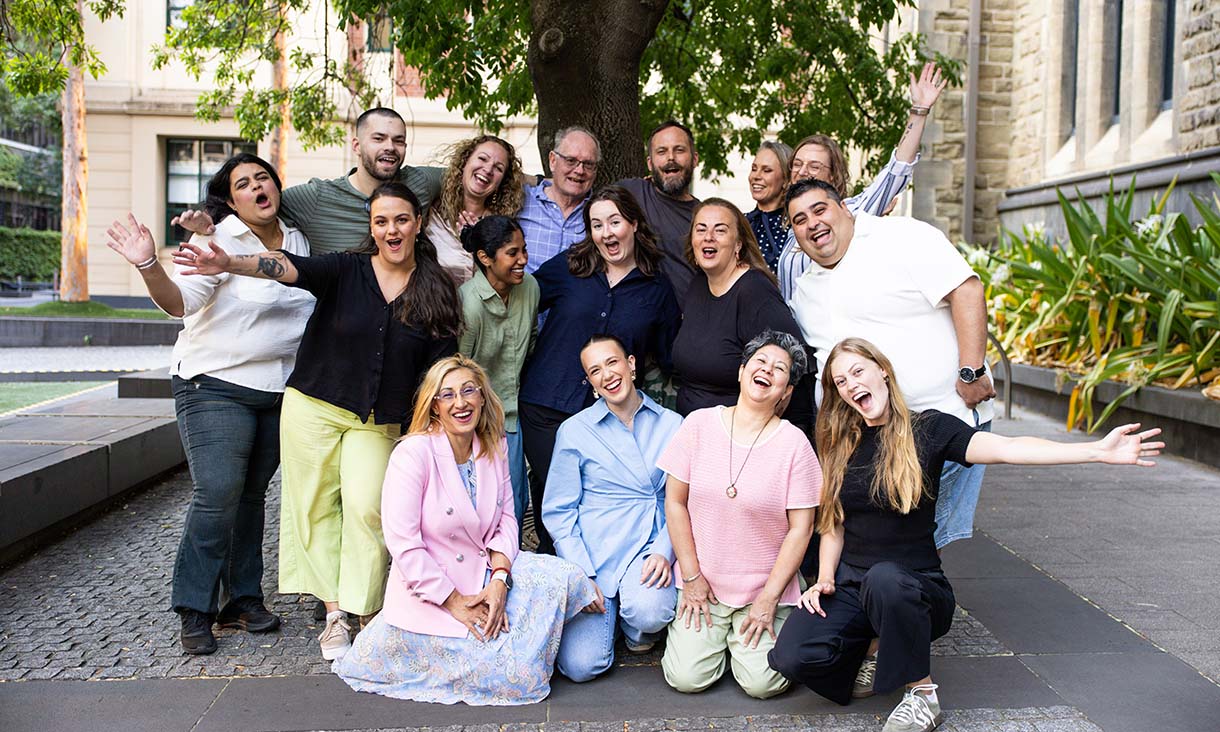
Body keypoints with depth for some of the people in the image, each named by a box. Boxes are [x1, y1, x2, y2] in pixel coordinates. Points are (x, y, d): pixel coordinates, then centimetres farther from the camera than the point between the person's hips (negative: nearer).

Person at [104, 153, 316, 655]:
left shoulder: (298, 242, 9)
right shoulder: (218, 240, -10)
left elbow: (314, 303, 23)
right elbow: (180, 301, -24)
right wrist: (149, 266, -39)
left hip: (279, 389, 6)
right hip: (216, 386, -5)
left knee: (252, 495, 11)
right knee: (217, 496, -12)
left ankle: (242, 600, 20)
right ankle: (194, 611, 0)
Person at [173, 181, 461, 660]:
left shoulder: (435, 292, -1)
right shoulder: (346, 270, -5)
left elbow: (441, 369, 1)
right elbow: (290, 267, -22)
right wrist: (231, 264, -41)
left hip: (377, 421, 0)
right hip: (314, 406, 0)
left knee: (367, 509, -11)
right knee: (316, 508, 4)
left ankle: (367, 616, 2)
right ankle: (335, 616, 14)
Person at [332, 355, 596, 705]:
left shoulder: (493, 449, 4)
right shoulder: (413, 453, -16)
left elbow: (506, 520, 4)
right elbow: (403, 543, -18)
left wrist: (499, 581, -14)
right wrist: (454, 601, -17)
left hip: (485, 574, 6)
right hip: (430, 594, -6)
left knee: (564, 577, -16)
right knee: (516, 677, -16)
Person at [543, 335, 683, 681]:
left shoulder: (672, 425, 7)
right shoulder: (574, 431, 3)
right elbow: (558, 511, 2)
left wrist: (664, 551, -12)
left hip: (652, 548, 1)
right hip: (594, 553, 0)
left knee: (648, 611, -33)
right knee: (580, 666, -15)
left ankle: (637, 628, 6)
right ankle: (612, 611, 18)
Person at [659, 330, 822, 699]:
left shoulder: (794, 443, -8)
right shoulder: (700, 424, -4)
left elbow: (801, 529, -6)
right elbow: (675, 502, 0)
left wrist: (769, 599, -9)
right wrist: (692, 577, -3)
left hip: (765, 587, -1)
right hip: (703, 582, 1)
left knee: (762, 683, -15)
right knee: (686, 677, -11)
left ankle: (756, 627, 17)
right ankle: (716, 631, 21)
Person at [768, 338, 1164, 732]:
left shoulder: (928, 429, -5)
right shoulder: (840, 444, 8)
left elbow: (1006, 448, -19)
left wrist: (1098, 450, -31)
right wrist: (824, 579, -5)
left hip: (915, 584, -3)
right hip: (849, 582, 3)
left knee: (884, 579, -40)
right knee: (792, 657, -25)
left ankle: (922, 693, -16)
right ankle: (872, 648, 7)